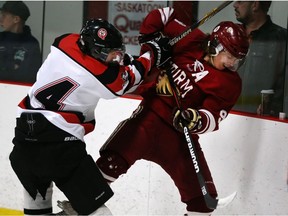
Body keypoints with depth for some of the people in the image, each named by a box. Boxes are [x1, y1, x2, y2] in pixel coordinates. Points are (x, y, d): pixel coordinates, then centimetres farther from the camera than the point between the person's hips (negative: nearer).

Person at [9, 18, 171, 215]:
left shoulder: (65, 42, 4)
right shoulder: (103, 75, -11)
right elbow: (131, 78, 9)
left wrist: (121, 58, 17)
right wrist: (154, 53, 21)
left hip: (26, 126, 7)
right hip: (58, 139, -7)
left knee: (37, 192, 27)